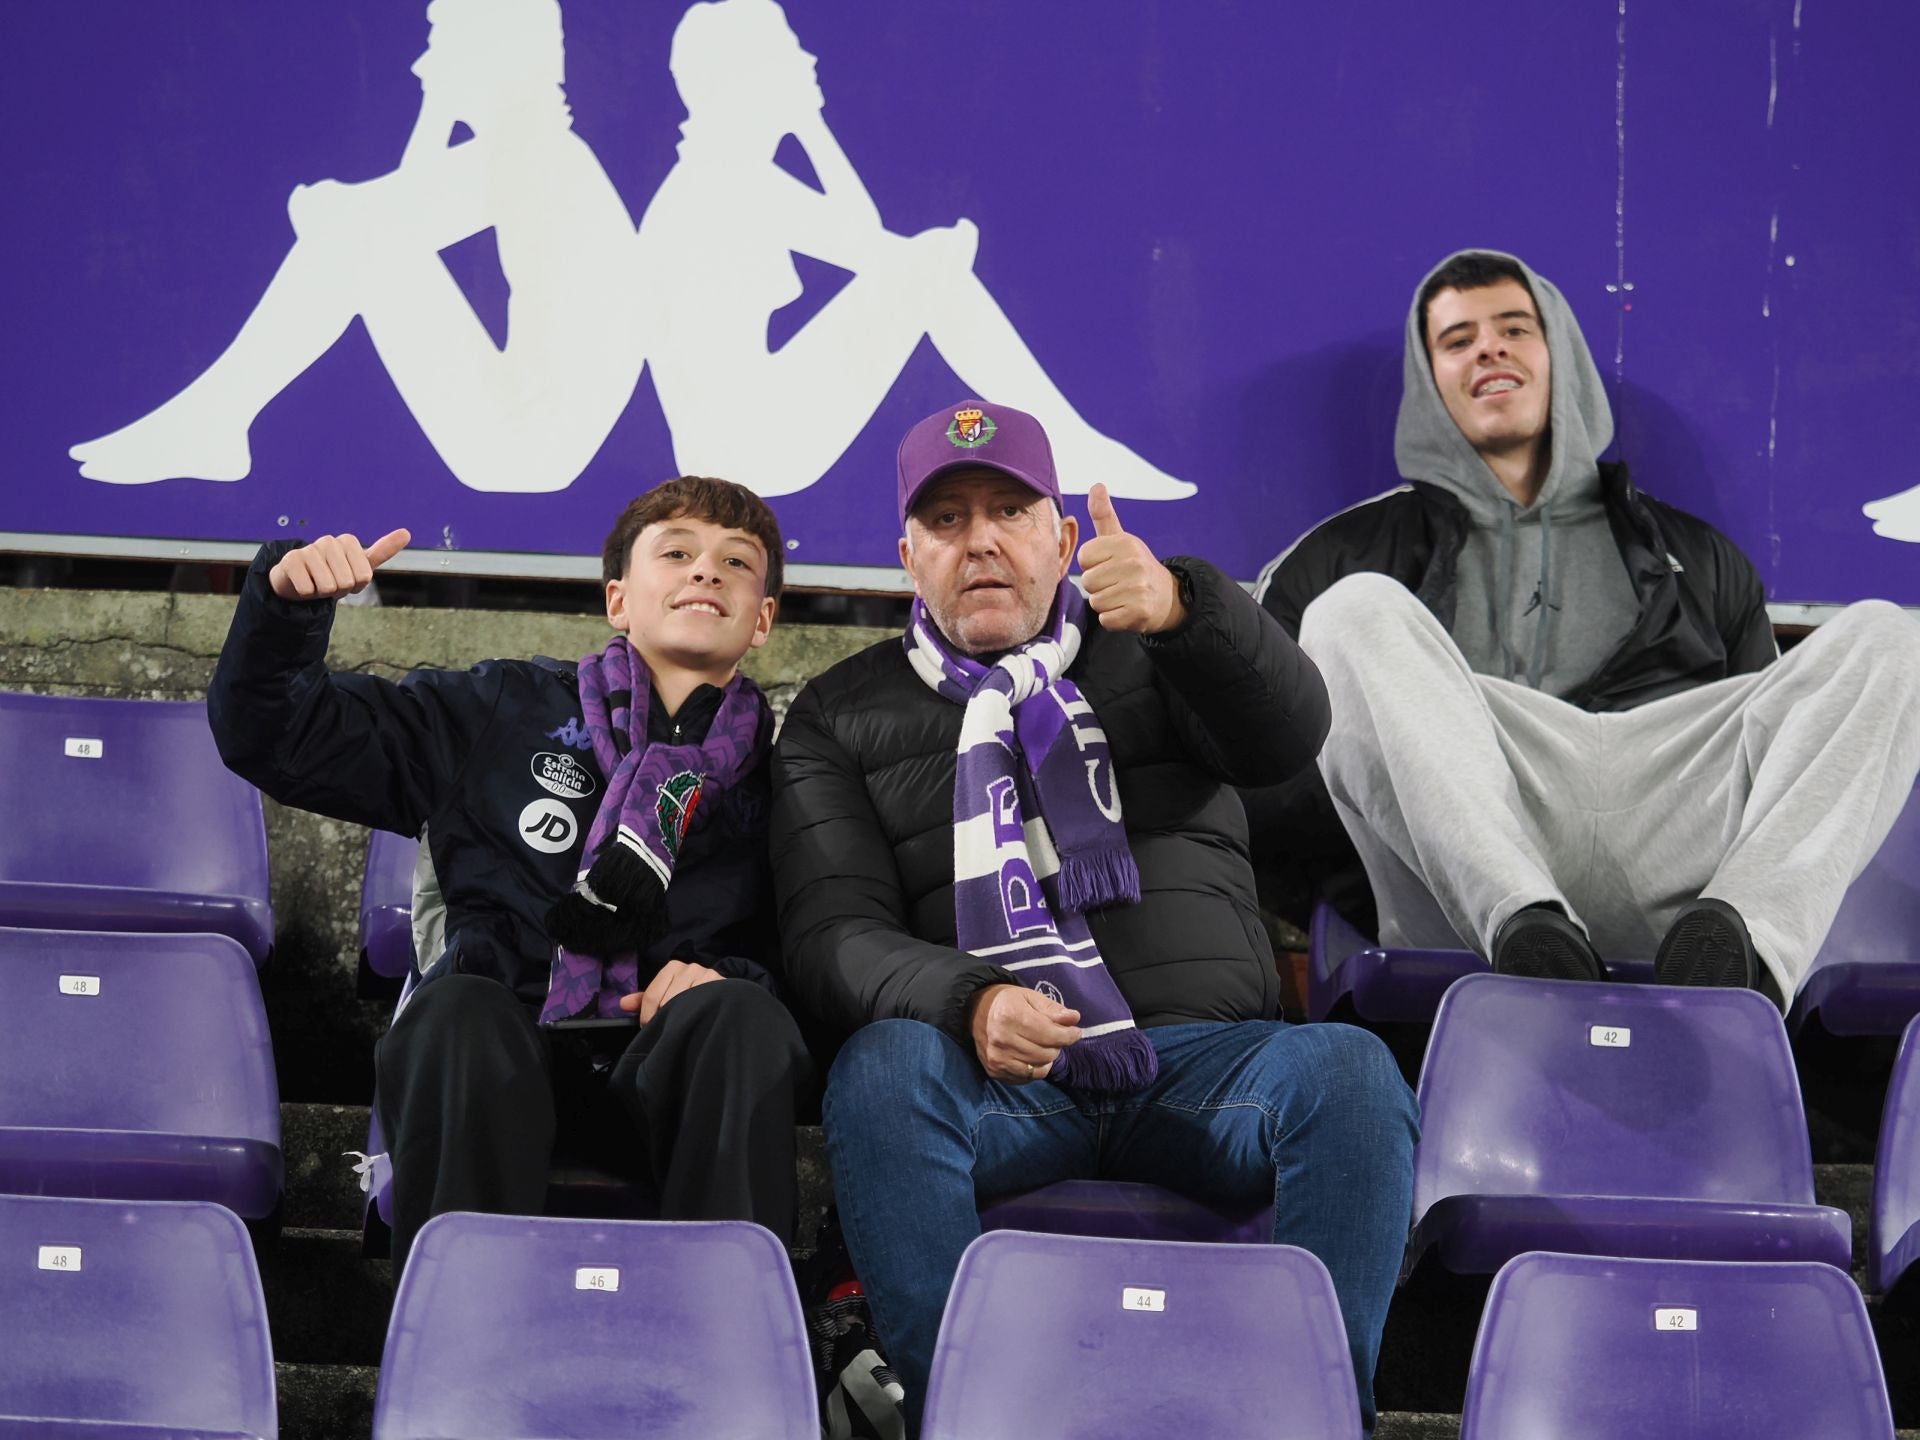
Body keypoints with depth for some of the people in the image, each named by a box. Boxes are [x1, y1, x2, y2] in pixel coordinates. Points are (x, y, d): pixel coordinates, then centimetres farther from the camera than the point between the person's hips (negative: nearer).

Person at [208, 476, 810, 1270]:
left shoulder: (775, 772, 18)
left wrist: (722, 980, -5)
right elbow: (270, 737, 15)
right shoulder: (507, 713, 16)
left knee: (739, 1014, -32)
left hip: (670, 1081, 1)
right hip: (492, 1054, 0)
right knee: (459, 1008, -35)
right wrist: (287, 602, -4)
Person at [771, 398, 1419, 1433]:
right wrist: (967, 1002, -20)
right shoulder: (841, 717, 17)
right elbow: (834, 934, 4)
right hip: (990, 1075, -1)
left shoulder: (1151, 660, 19)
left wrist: (1180, 609, -26)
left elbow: (1286, 733, -3)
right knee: (880, 1066, -34)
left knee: (1348, 1069, -30)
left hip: (1198, 1059, 1)